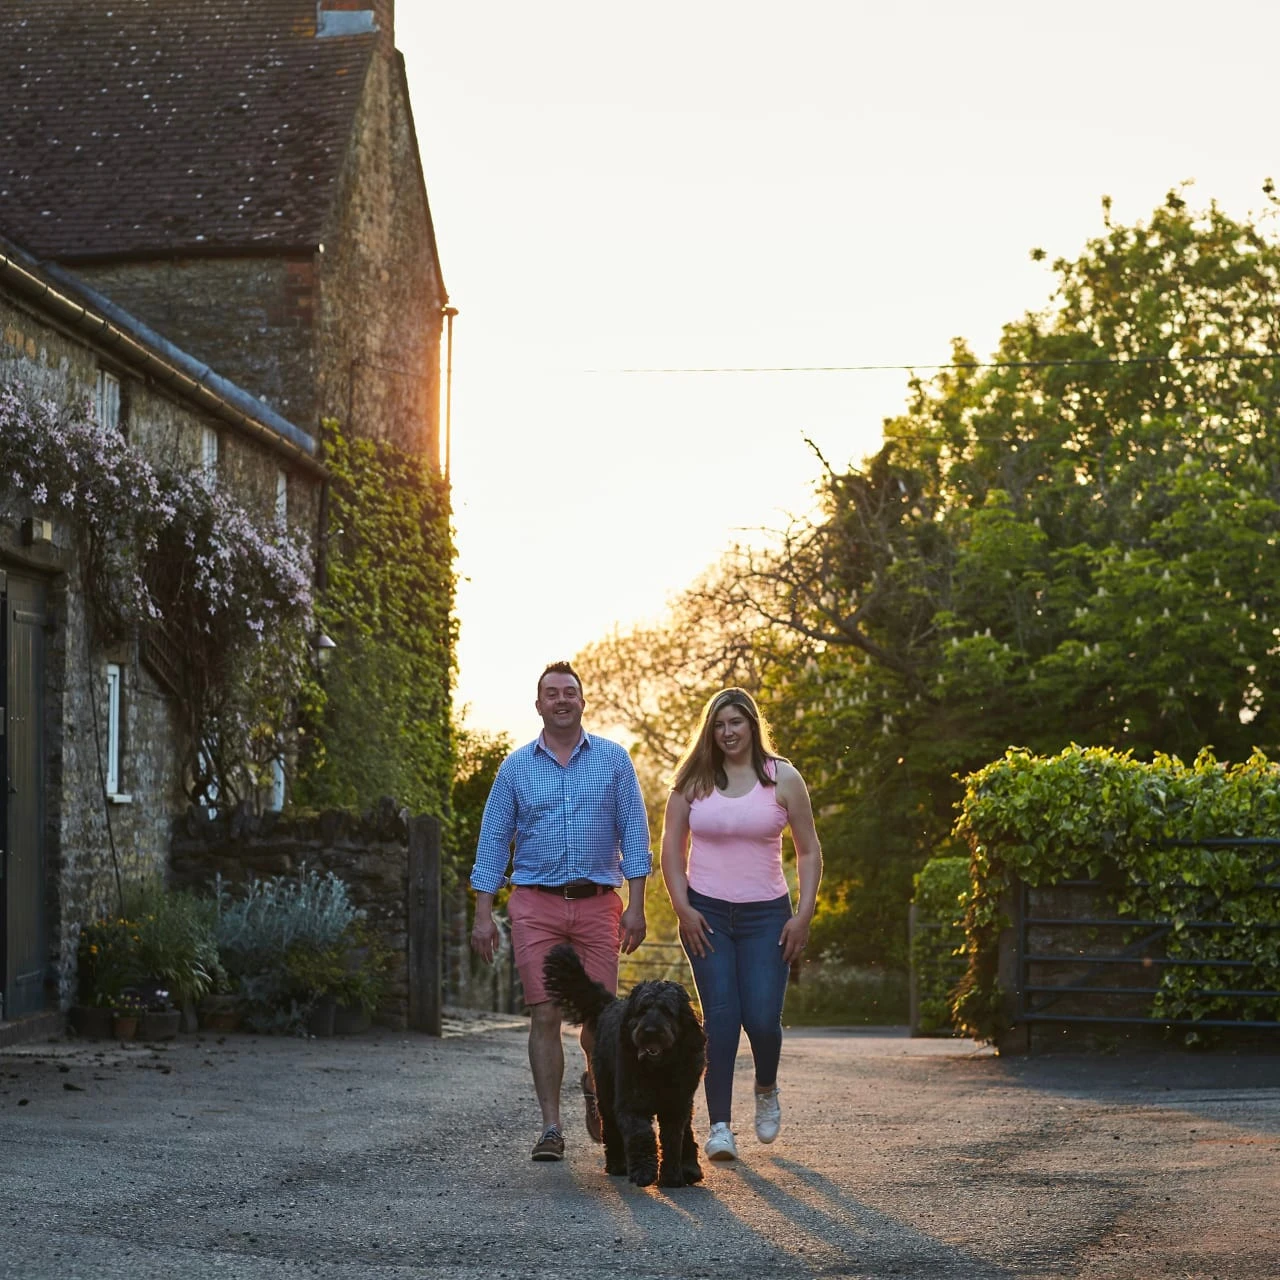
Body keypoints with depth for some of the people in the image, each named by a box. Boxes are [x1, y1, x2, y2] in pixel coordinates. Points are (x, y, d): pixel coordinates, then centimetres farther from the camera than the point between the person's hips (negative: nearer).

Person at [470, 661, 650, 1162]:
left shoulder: (613, 760, 6)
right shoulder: (516, 767, 7)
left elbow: (633, 834, 4)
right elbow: (493, 840, 8)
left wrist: (636, 904, -4)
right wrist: (483, 913, 1)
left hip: (598, 903, 0)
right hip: (536, 904, 0)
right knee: (545, 1016, -5)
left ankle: (596, 1083, 31)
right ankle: (551, 1128, 0)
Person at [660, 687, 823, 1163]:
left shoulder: (783, 778, 2)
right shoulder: (693, 779, 3)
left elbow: (809, 851, 4)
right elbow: (672, 846, 6)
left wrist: (803, 914, -4)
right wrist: (683, 908, -5)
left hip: (766, 914, 0)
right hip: (707, 913, 0)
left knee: (762, 1017, -8)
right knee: (720, 1019, -7)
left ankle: (766, 1090, 23)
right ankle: (720, 1126, -3)